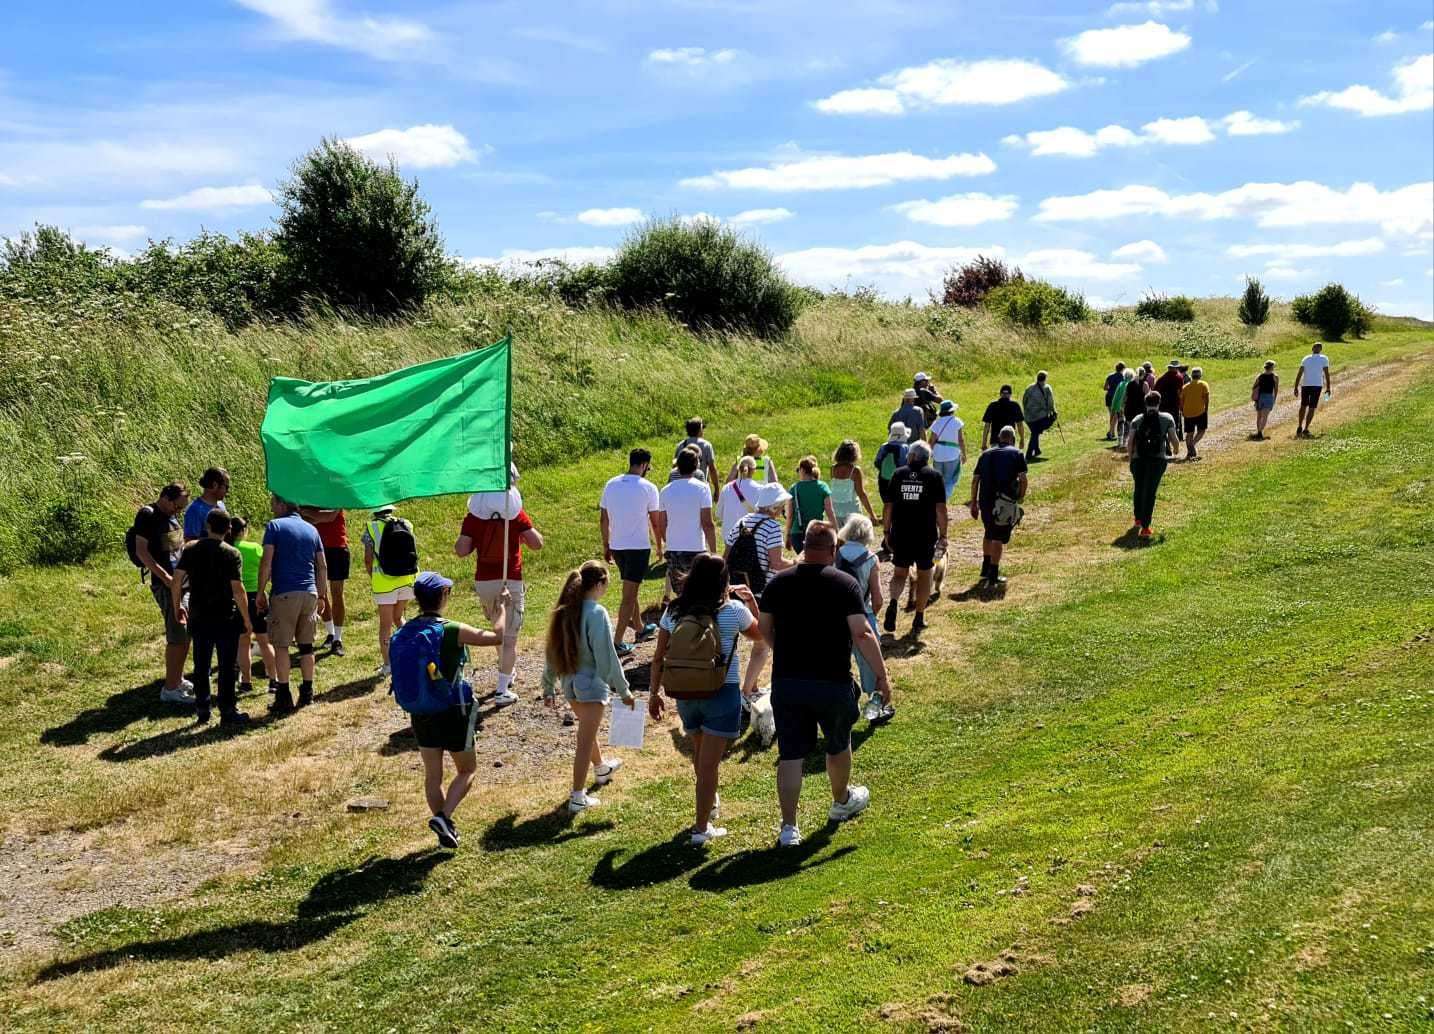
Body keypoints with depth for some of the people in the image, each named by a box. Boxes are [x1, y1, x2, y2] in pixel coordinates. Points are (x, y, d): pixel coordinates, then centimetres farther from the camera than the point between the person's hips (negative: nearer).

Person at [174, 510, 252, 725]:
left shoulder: (190, 550, 0)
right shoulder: (232, 554, -10)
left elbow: (176, 582, 0)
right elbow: (238, 590, -14)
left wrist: (177, 607, 15)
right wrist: (247, 620, -7)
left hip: (198, 618, 3)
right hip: (226, 619, -3)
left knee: (201, 666, 13)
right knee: (227, 666, 5)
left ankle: (202, 711, 18)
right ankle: (228, 711, 8)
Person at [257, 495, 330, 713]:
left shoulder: (275, 526, -2)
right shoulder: (311, 529, 13)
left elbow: (266, 561, -10)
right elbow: (322, 566, 13)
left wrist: (261, 592, -3)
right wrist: (322, 596, 19)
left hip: (285, 593, -5)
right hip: (310, 593, 5)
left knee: (281, 645, 1)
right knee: (306, 645, 11)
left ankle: (284, 697, -1)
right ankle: (307, 693, 14)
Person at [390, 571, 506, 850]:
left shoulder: (402, 634, -3)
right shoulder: (452, 631, -19)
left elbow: (403, 676, 6)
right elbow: (497, 637, -11)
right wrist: (502, 607, 4)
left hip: (420, 714, 5)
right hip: (453, 712, -5)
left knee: (432, 774, 15)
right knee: (467, 770, 13)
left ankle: (446, 832, 21)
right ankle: (444, 816, -6)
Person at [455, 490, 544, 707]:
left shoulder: (473, 517, -5)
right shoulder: (516, 514, -7)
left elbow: (461, 550, -10)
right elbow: (537, 543, -7)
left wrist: (476, 541, 9)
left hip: (484, 582, 2)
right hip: (512, 582, -2)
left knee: (498, 629, 27)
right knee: (509, 637, 3)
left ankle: (507, 671, 40)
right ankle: (502, 691, 0)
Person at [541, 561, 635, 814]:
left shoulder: (564, 611, 0)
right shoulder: (596, 613, -20)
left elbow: (554, 651, 6)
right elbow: (607, 657, -18)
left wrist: (549, 687, 15)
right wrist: (624, 690, -9)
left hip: (569, 683, 7)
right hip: (592, 683, -7)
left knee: (587, 728, 29)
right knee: (585, 740, 2)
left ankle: (601, 768, 52)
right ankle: (577, 798, 7)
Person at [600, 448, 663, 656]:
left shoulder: (611, 485, 3)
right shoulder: (648, 488, -11)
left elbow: (603, 520, 7)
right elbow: (656, 522, -6)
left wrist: (606, 546, 16)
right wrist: (659, 547, 8)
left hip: (616, 547, 6)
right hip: (639, 547, -6)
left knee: (631, 590, 23)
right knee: (629, 595, -2)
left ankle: (639, 628, 39)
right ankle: (617, 642, -4)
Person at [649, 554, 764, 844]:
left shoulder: (674, 612, -1)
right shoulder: (734, 611, -9)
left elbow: (659, 657, 1)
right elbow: (758, 634, 10)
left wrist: (654, 693, 10)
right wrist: (751, 600, 16)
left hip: (685, 693, 4)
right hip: (722, 693, -4)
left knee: (700, 753, 25)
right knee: (709, 763, 1)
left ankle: (712, 803, 47)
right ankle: (701, 828, 4)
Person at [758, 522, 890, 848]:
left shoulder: (777, 583, 1)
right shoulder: (845, 584, -9)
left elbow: (765, 631, 11)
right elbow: (862, 634, -14)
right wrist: (882, 676, -6)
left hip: (786, 683, 2)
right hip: (833, 683, -2)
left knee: (790, 755, 6)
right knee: (838, 746, 22)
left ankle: (789, 827, 3)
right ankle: (841, 802, 44)